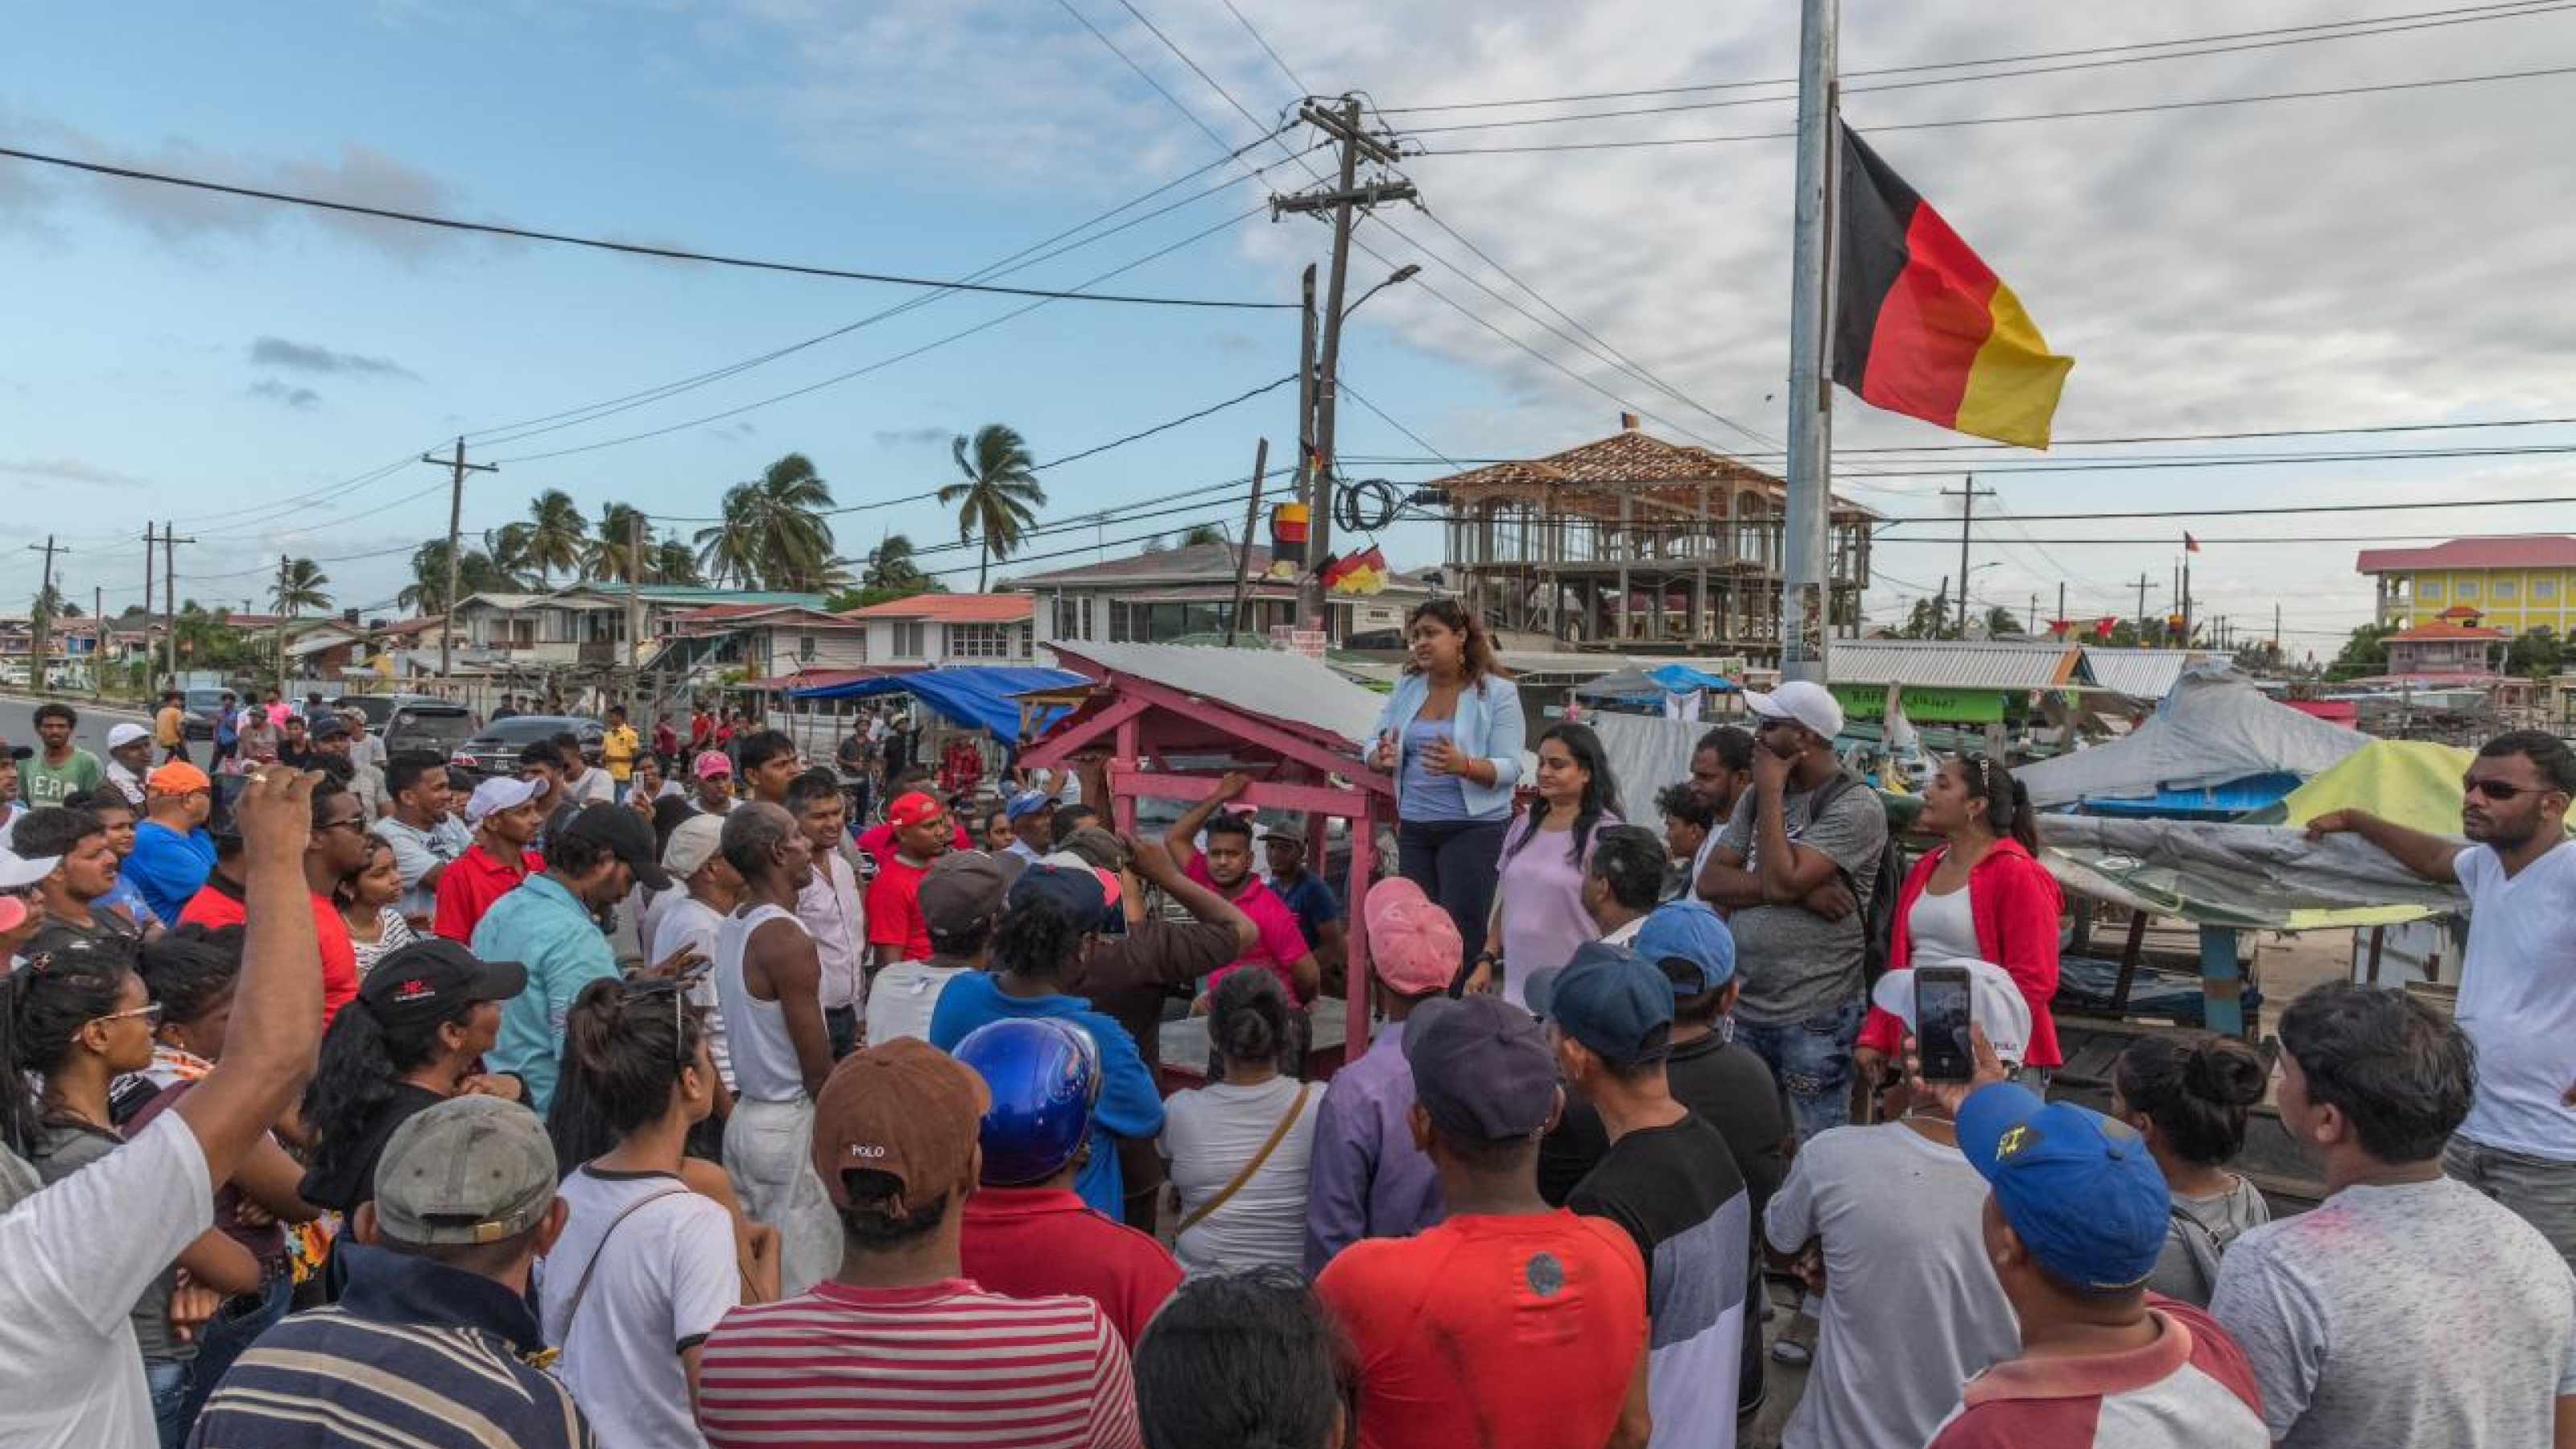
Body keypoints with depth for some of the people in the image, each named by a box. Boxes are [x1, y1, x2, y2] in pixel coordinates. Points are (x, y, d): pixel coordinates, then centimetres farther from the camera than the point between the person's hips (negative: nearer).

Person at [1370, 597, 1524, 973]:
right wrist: (1381, 757, -14)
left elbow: (1509, 768, -11)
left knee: (1461, 939, -6)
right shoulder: (1406, 688, 9)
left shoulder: (1497, 692, -6)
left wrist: (1463, 764, -30)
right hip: (1413, 828, 5)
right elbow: (1372, 748, 11)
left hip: (1474, 827, -5)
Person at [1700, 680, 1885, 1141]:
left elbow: (1781, 880, -22)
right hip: (1742, 1010, 6)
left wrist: (1772, 791, -11)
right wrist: (1799, 892, -13)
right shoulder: (1756, 797, 11)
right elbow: (1710, 881, 1)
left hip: (1815, 1019, -6)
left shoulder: (1857, 808, -10)